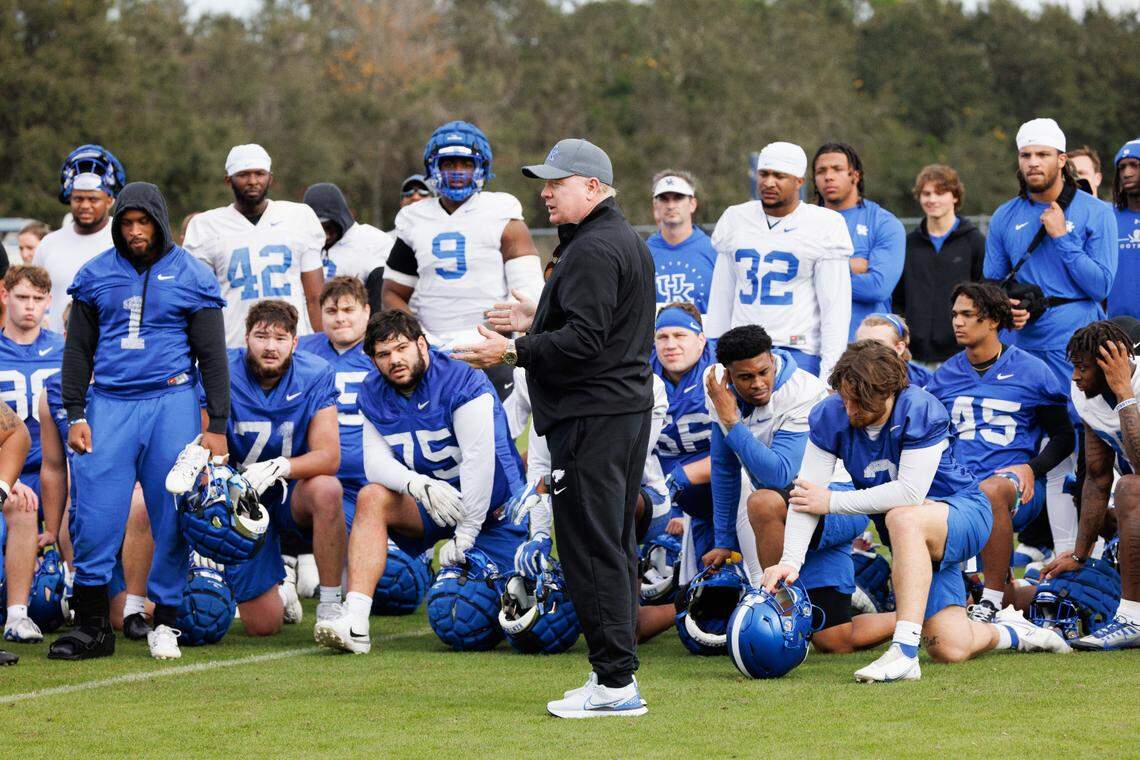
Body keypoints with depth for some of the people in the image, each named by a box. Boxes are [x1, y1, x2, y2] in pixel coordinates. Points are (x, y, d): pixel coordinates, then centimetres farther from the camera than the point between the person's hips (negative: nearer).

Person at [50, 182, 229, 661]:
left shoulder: (190, 276, 3)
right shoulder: (96, 275, 9)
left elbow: (212, 355, 4)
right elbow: (78, 350, 13)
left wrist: (218, 426, 0)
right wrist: (75, 415, 5)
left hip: (171, 403, -2)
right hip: (110, 404, 2)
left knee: (173, 520, -1)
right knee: (93, 518, -5)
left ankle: (165, 622, 9)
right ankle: (93, 626, 2)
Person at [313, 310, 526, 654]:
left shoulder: (463, 382, -20)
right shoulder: (373, 394, -1)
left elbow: (479, 461, -24)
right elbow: (376, 461, -11)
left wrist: (465, 535, -27)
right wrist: (419, 485, -33)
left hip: (490, 506, -4)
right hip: (432, 507, 4)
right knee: (372, 498, -23)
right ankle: (355, 620, -33)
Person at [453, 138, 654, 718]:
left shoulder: (593, 250, -16)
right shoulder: (626, 240, 18)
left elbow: (583, 341, -23)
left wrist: (513, 353, -18)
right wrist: (538, 321, 24)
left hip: (591, 418, -11)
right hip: (627, 407, 11)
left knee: (591, 549, -9)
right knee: (614, 546, 14)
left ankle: (614, 683, -10)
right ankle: (616, 675, 18)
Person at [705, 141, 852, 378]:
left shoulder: (824, 226, -2)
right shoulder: (735, 219, 12)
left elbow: (836, 307, -4)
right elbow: (721, 297, 17)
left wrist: (829, 371, -10)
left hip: (798, 351, -4)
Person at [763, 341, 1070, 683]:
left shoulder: (921, 411, -24)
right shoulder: (831, 415, -10)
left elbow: (910, 493, -31)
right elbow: (808, 490, -15)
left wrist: (833, 502, -26)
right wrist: (790, 560, -28)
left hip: (964, 513, -5)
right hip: (917, 539, 6)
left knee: (904, 518, -41)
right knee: (950, 650, -7)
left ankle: (904, 653, -45)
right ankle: (1010, 631, 31)